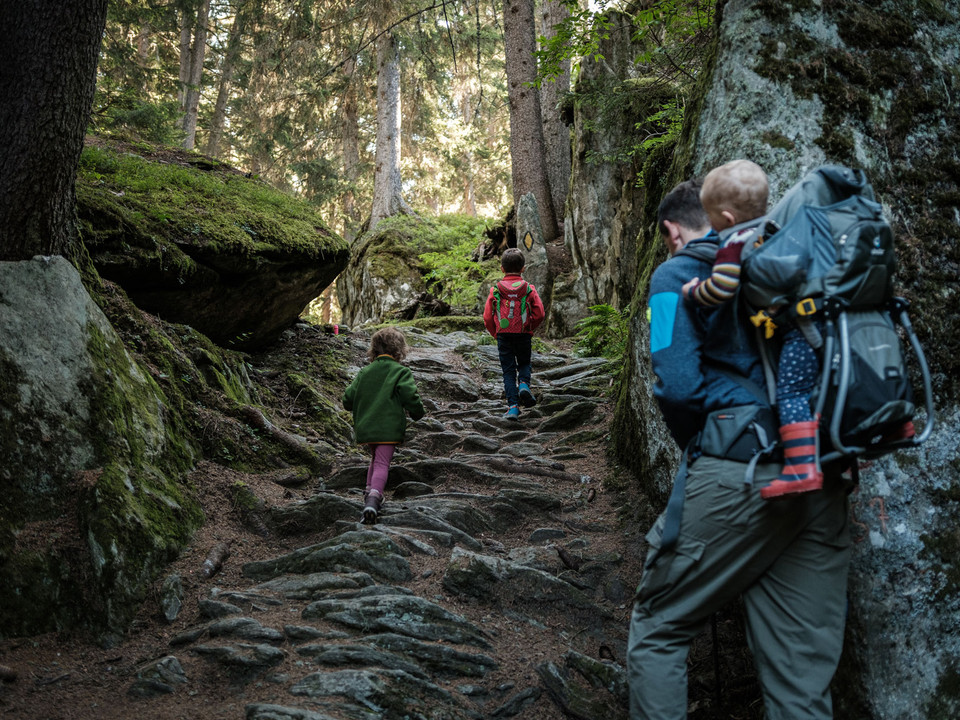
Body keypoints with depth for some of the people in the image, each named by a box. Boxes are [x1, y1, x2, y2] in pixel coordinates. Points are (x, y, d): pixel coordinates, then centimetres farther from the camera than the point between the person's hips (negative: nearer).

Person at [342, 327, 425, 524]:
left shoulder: (364, 372, 10)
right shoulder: (401, 372, -5)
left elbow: (348, 400, 11)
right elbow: (411, 398, -14)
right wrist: (419, 413, 6)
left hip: (365, 427, 5)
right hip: (389, 428, -5)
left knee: (375, 458, 27)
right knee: (382, 463, -9)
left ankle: (369, 490, 21)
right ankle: (373, 498, -28)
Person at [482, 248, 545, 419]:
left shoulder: (495, 290, -1)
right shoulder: (529, 289, -2)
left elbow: (487, 318, -2)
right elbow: (539, 314, -6)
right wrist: (530, 329, 10)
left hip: (503, 336, 0)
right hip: (524, 335, 0)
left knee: (508, 371, 7)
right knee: (524, 363, 22)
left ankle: (513, 406, -2)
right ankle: (524, 384, -8)